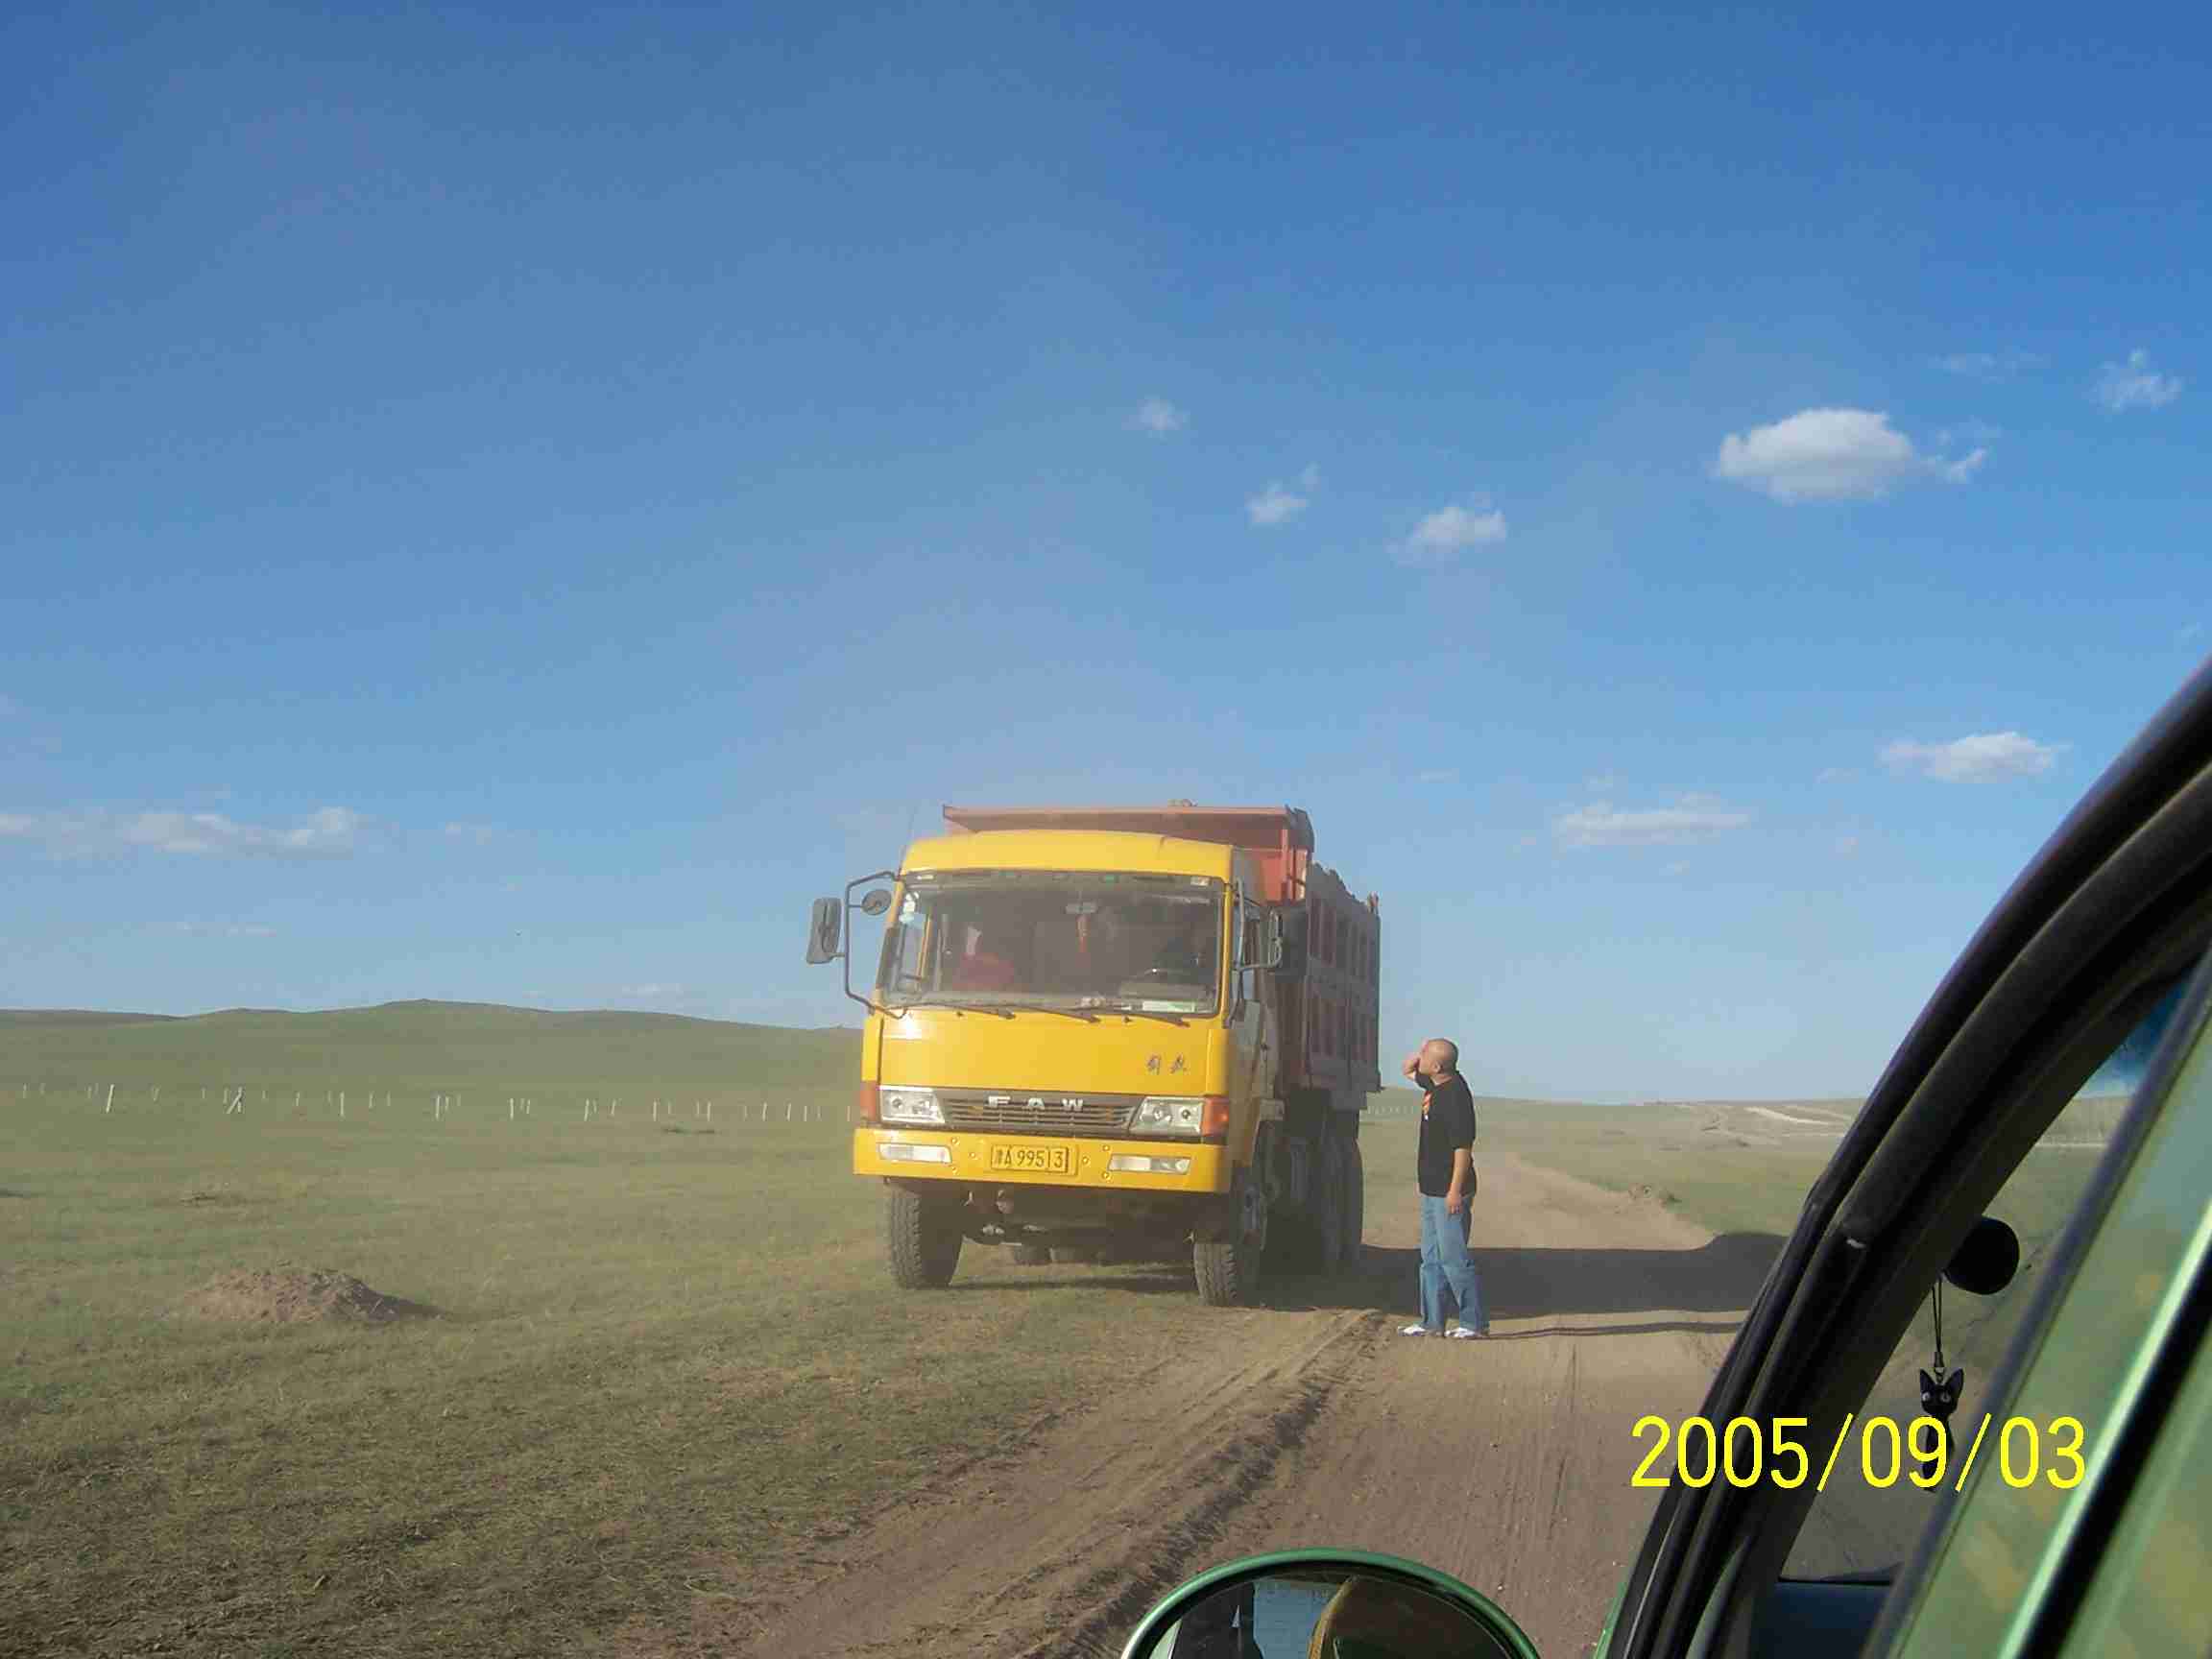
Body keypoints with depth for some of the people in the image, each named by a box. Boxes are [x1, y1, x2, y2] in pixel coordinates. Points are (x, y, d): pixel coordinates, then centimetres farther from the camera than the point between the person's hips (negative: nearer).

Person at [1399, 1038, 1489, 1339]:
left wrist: (1456, 1190, -23)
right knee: (1431, 1258, 13)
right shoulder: (1434, 1086, 8)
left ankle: (1475, 1322, 0)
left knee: (1454, 1258, -6)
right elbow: (1408, 1068, 28)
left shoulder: (1455, 1094, -20)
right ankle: (1432, 1322, 19)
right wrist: (1423, 1050, 7)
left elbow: (1463, 1146, -22)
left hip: (1449, 1192, -10)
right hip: (1431, 1190, 10)